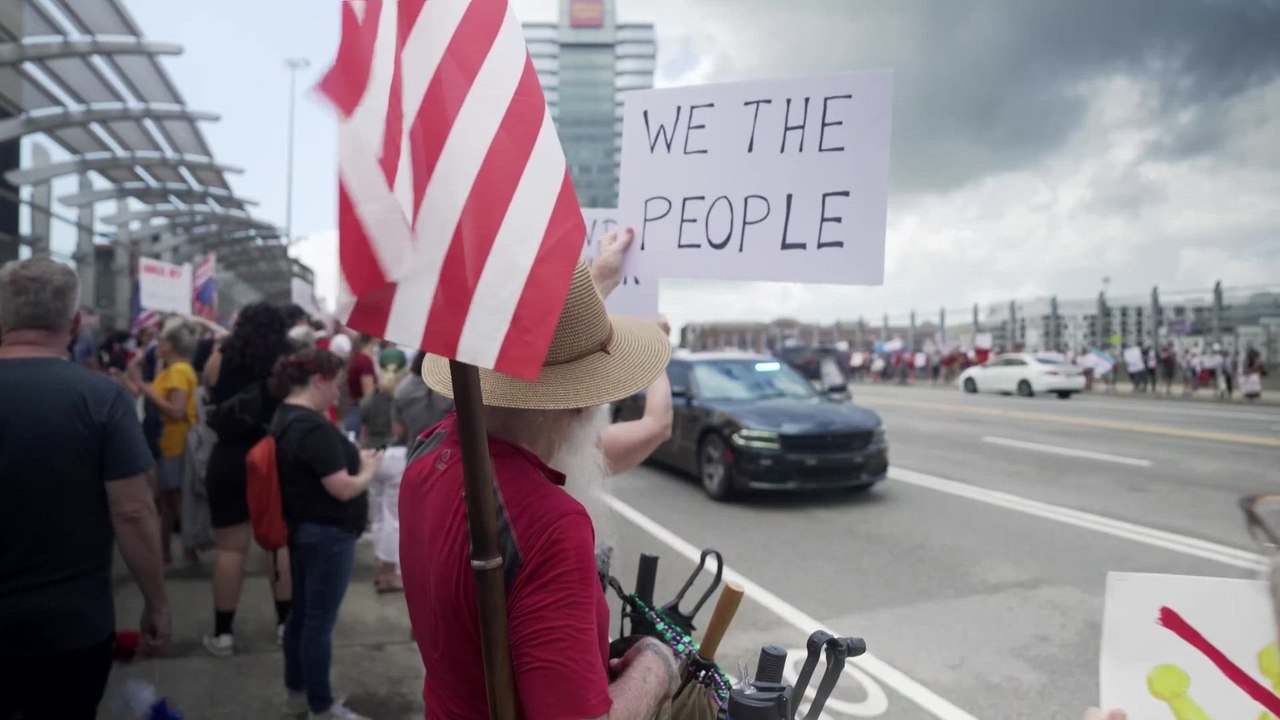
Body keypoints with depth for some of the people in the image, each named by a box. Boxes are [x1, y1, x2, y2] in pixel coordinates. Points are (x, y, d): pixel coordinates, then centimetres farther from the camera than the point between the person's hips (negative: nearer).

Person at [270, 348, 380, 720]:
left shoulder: (285, 417, 7)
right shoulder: (315, 427, -25)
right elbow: (343, 488, -25)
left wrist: (354, 458, 7)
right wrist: (368, 469, -7)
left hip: (302, 529, 10)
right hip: (327, 536, -10)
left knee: (302, 612, 19)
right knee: (320, 621, 1)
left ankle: (297, 690, 33)